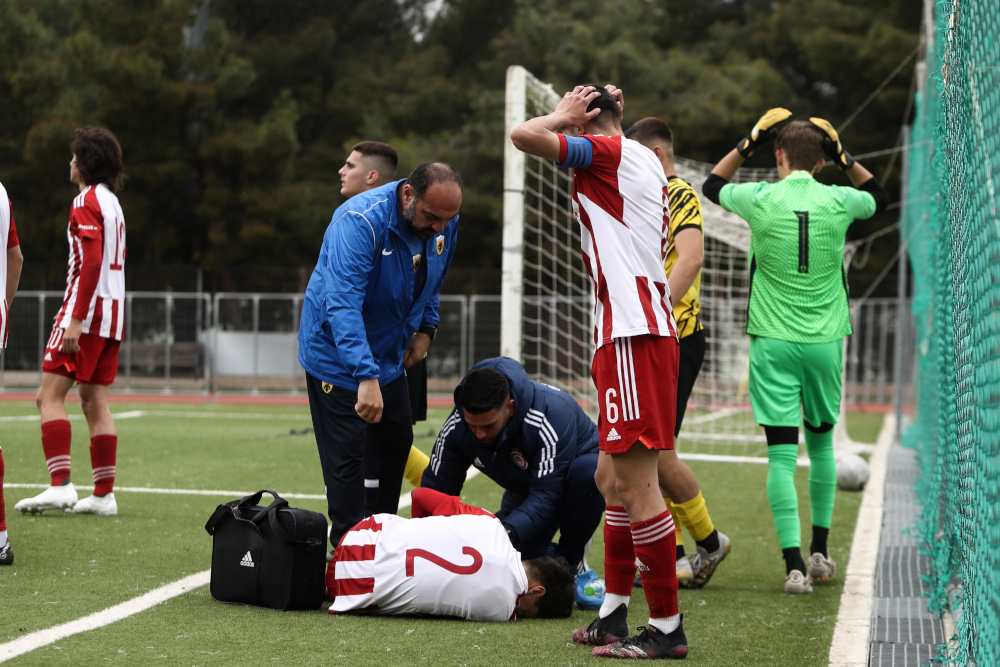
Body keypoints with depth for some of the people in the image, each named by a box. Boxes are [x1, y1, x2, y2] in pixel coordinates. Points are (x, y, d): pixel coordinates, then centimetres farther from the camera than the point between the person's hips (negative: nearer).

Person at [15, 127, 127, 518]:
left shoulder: (87, 201, -10)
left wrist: (76, 320, -22)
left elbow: (92, 263, -19)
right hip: (111, 314, 9)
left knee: (50, 394, -7)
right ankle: (104, 494, 4)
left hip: (85, 309, -9)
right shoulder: (112, 201, 19)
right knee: (95, 401, 8)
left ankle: (60, 485, -17)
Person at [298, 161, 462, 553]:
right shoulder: (360, 222, -33)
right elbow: (342, 304, -41)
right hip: (337, 355, -8)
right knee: (347, 456, -8)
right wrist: (366, 377, -49)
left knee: (397, 442, 13)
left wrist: (425, 330, 5)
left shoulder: (444, 225, -8)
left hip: (389, 355, 8)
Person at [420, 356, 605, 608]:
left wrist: (508, 532, -55)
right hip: (525, 490, 4)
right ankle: (552, 558, 20)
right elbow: (436, 487, -14)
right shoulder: (456, 427, -24)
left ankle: (572, 563, -20)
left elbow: (547, 495, -41)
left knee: (587, 473, -42)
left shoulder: (552, 412, -40)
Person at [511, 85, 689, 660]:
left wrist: (563, 115, 3)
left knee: (635, 480, -10)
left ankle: (668, 628, -8)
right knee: (614, 476, 15)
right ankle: (614, 615, 20)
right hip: (645, 327, 10)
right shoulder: (646, 162, 20)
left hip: (634, 333, -10)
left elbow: (524, 136, -15)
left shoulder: (610, 152, -6)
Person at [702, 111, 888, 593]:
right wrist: (844, 158, 15)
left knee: (782, 454, -5)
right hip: (825, 340, 2)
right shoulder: (837, 202, -3)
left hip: (773, 340, -2)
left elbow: (712, 185, 15)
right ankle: (820, 551, 27)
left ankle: (794, 564, -13)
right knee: (821, 442, 20)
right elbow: (880, 198, 22)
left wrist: (748, 143, 17)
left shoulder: (761, 199, -7)